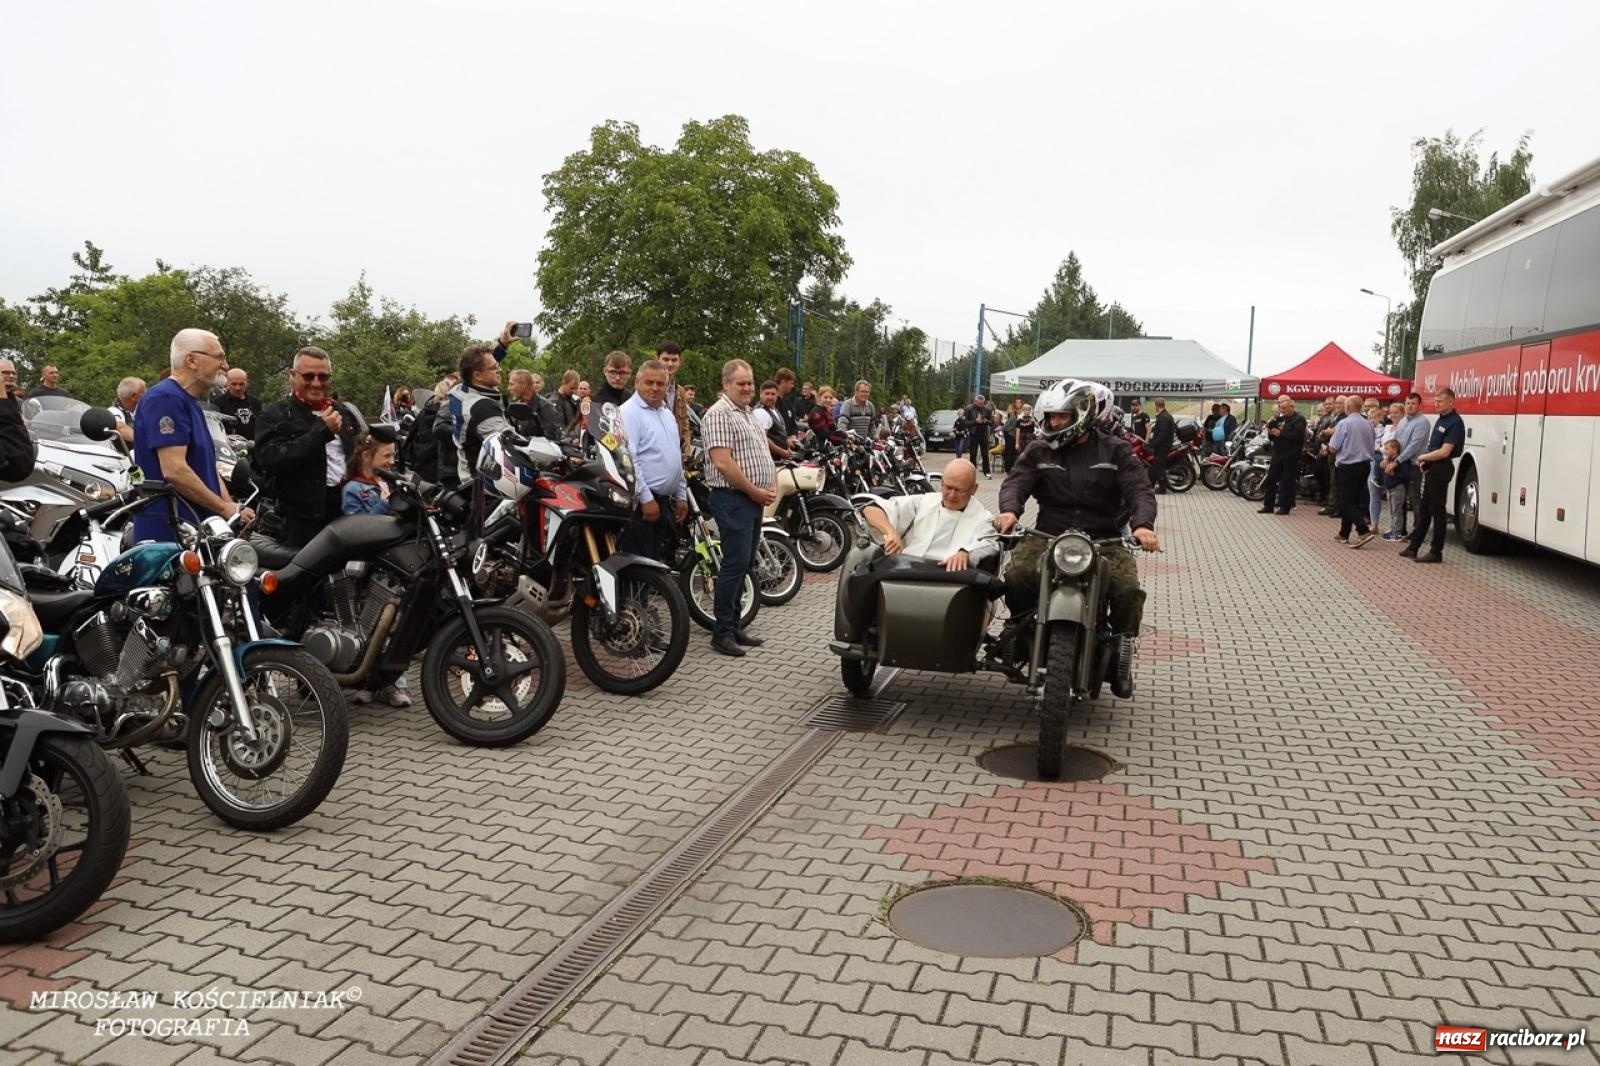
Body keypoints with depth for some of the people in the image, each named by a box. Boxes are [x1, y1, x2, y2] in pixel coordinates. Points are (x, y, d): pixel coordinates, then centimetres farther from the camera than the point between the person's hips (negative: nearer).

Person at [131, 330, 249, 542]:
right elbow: (174, 470, -21)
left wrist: (234, 511, 5)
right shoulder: (166, 398, -11)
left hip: (198, 529, 10)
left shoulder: (191, 404, 21)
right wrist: (226, 509, -14)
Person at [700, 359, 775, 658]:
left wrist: (771, 487, 6)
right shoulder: (719, 414, -12)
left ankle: (734, 626, 19)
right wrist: (755, 491, -15)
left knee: (744, 565, 12)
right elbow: (723, 462, -21)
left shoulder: (750, 413, 18)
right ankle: (722, 633, -5)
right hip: (733, 499, -9)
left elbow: (764, 454, 23)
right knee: (735, 564, -10)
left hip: (754, 499, 9)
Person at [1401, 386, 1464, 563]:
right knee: (1424, 509, 13)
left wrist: (1423, 457, -8)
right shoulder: (1440, 419, 13)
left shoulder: (1455, 423, -16)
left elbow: (1444, 452, -22)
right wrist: (1425, 460, 2)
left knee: (1437, 511, -2)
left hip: (1441, 469, -9)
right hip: (1432, 468, 9)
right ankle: (1414, 547, 20)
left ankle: (1436, 552, 5)